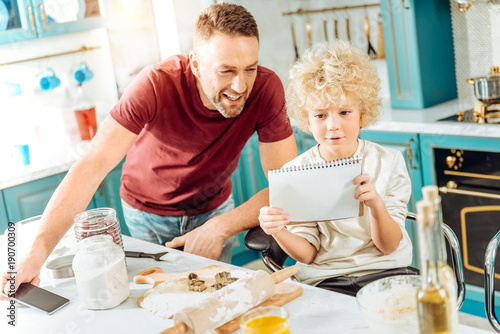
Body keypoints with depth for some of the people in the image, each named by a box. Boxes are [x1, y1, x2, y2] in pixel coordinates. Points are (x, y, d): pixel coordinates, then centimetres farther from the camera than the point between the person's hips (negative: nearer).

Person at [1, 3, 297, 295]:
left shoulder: (266, 88, -28)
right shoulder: (158, 85, -33)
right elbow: (92, 167, -38)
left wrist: (219, 228, -39)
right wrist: (37, 254, -46)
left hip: (214, 205, 2)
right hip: (148, 209, -1)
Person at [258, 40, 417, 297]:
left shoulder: (388, 162, 0)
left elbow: (388, 246, -3)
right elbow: (307, 254, 0)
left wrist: (376, 204, -24)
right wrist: (278, 233, -23)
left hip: (385, 270, 1)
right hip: (324, 280, -1)